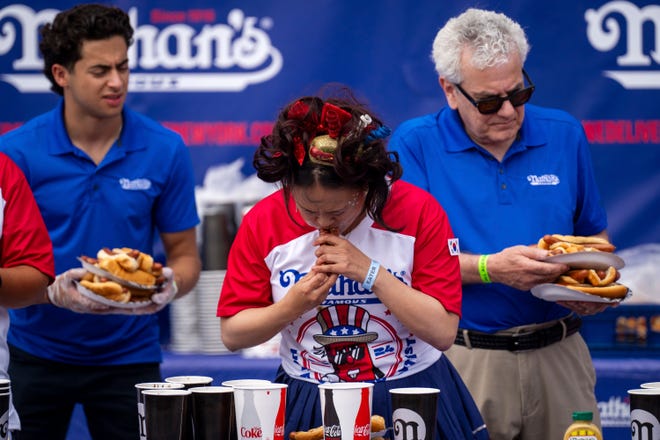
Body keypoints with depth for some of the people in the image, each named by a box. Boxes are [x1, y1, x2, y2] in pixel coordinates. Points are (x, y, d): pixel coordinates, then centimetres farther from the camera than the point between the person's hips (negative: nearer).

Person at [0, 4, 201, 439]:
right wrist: (53, 290, -28)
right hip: (39, 351, 0)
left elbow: (185, 256, 2)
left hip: (128, 354, 1)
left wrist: (169, 287, -20)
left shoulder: (165, 150, -4)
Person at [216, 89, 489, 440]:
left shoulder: (418, 211, -11)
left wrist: (369, 272, -23)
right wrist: (293, 305, -20)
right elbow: (232, 335, -3)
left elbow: (443, 332, -15)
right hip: (307, 407, 2)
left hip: (411, 408, -2)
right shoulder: (263, 221, -6)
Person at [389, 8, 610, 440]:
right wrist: (491, 269, -23)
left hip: (558, 356, 3)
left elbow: (594, 236, 16)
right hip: (464, 360, -3)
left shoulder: (564, 135, 8)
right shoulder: (415, 144, -3)